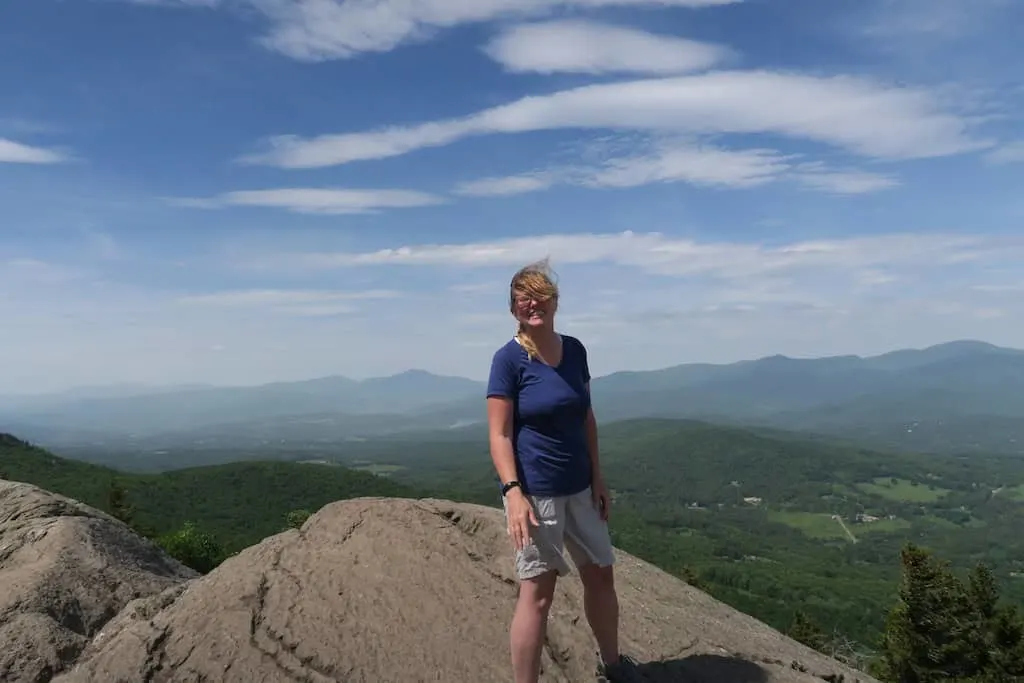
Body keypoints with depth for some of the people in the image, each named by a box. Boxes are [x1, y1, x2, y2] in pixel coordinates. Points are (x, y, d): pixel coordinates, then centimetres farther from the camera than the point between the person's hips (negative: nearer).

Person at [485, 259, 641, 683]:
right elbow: (500, 434, -14)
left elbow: (585, 417, 10)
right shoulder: (508, 359, -13)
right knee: (537, 593, -1)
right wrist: (513, 492, -23)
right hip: (535, 492, -6)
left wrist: (597, 477, 7)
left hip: (579, 488, 7)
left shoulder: (574, 350, 4)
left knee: (601, 576, 18)